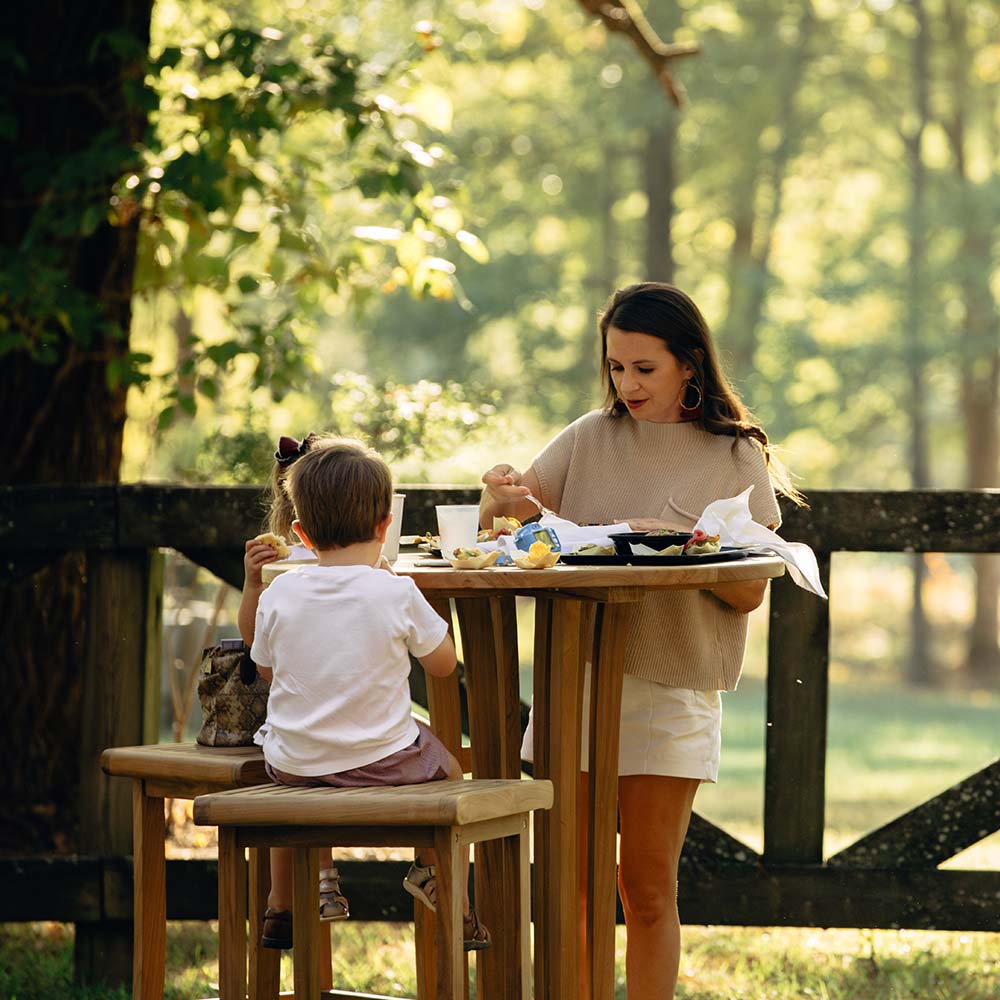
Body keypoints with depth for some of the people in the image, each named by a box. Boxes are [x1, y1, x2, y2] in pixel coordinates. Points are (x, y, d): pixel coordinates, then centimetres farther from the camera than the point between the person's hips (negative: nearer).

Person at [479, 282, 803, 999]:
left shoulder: (736, 458, 2)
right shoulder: (590, 440, 9)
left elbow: (748, 594, -3)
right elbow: (501, 526, 6)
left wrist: (683, 545, -20)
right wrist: (500, 495, -17)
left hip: (671, 689, -2)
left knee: (649, 887, 2)